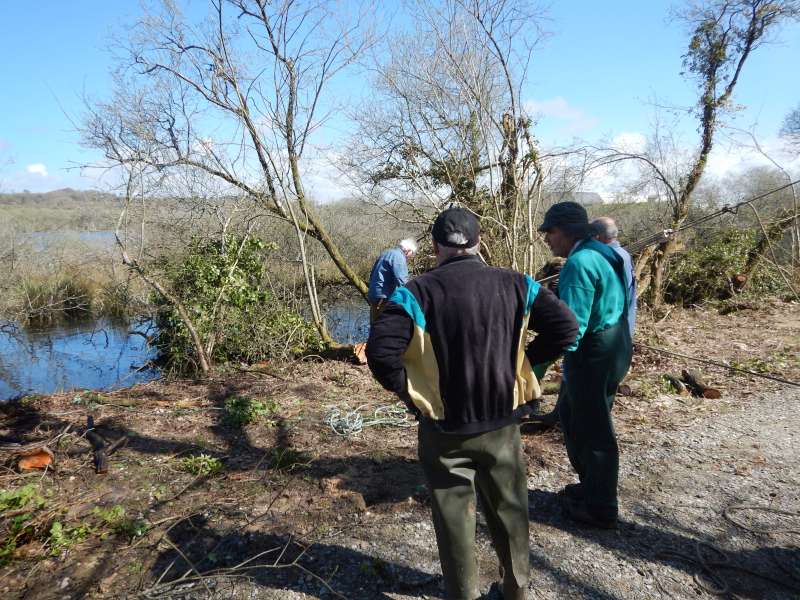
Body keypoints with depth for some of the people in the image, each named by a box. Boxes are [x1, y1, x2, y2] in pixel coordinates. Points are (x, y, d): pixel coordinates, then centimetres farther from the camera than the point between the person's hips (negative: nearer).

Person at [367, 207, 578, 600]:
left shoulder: (419, 292, -15)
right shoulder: (515, 284, -4)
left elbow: (380, 351, -24)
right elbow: (566, 327, -4)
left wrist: (408, 391, -8)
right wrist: (523, 365, 4)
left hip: (445, 428, -3)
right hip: (502, 423, 4)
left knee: (454, 518, 16)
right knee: (509, 512, 23)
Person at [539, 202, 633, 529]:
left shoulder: (579, 263, -22)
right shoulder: (601, 251, 9)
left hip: (594, 353, -10)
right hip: (613, 344, 10)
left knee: (593, 429, 6)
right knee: (571, 413, 22)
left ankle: (600, 508, 24)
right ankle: (592, 484, 38)